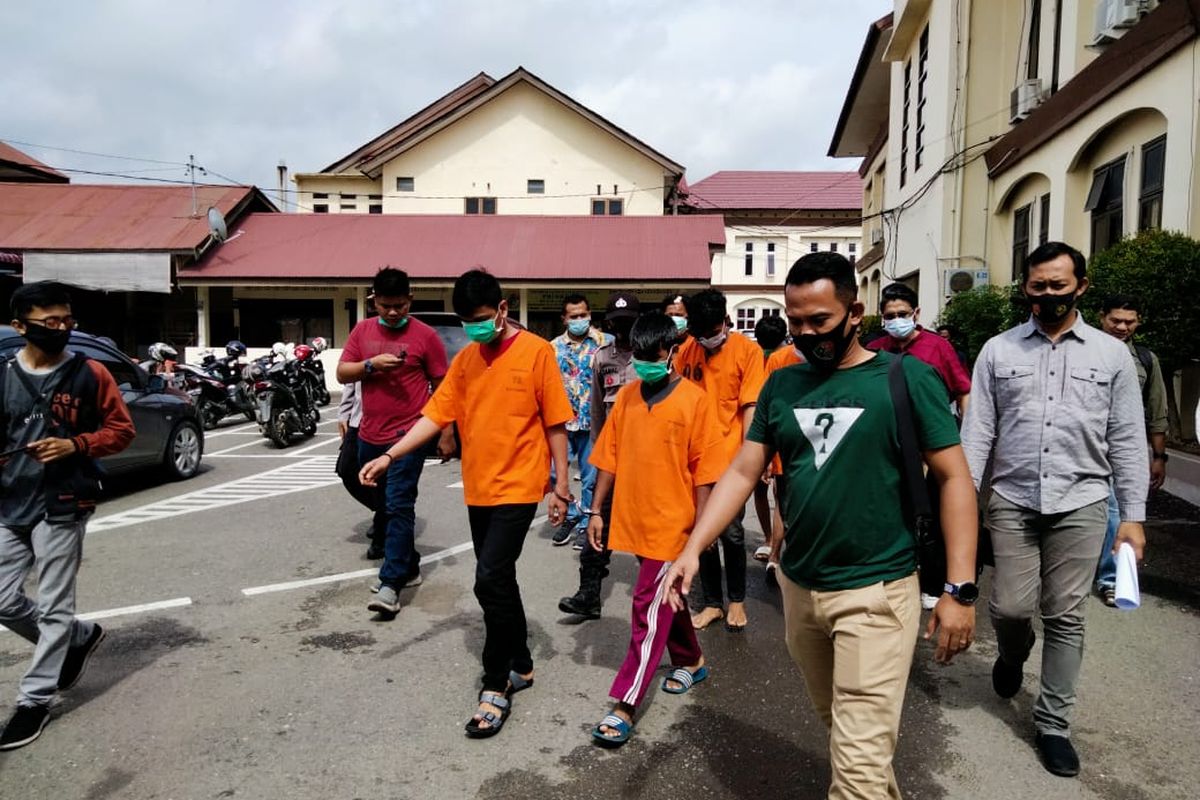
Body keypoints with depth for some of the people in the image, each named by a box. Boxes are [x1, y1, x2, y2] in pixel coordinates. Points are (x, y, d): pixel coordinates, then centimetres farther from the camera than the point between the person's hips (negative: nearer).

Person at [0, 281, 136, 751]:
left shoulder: (90, 374, -4)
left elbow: (121, 430, -1)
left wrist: (75, 445, -15)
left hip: (62, 506, -4)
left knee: (54, 606, 2)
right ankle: (80, 638, 33)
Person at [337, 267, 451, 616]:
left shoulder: (425, 335, -6)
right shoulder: (362, 331, 7)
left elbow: (441, 387, -2)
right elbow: (342, 373, 4)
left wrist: (445, 433, -2)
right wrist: (371, 364, -16)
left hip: (408, 436, -6)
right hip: (370, 436, 6)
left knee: (399, 507, -10)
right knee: (384, 506, 17)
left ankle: (390, 584, -8)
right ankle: (409, 564, 33)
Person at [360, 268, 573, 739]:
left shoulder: (536, 352, -8)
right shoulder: (465, 359, 7)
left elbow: (555, 423, -6)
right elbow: (435, 415, 3)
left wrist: (561, 482, -6)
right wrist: (388, 456, -7)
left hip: (518, 488, -6)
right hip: (478, 489, 6)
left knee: (490, 580, -13)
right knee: (499, 579, 15)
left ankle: (496, 687, 2)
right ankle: (520, 666, 32)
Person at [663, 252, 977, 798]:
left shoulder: (907, 379, -9)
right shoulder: (782, 385, 4)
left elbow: (954, 479, -8)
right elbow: (742, 471, 3)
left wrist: (960, 588, -13)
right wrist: (693, 549, -8)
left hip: (876, 590, -5)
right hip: (798, 585, 5)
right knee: (839, 727, 23)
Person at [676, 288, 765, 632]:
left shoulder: (747, 351, -6)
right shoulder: (686, 350, 3)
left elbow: (750, 408, -8)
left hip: (730, 458, -3)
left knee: (731, 532, 5)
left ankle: (737, 600, 26)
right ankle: (712, 602, 26)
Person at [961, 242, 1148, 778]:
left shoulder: (1111, 354, 4)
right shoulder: (998, 351, 4)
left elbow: (1128, 440, 4)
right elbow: (977, 431, 2)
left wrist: (1133, 515, -1)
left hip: (1080, 504, 0)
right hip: (1012, 501, 0)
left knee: (1065, 616, 5)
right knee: (1009, 608, 1)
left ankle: (1053, 723, 21)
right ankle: (1012, 655, 37)